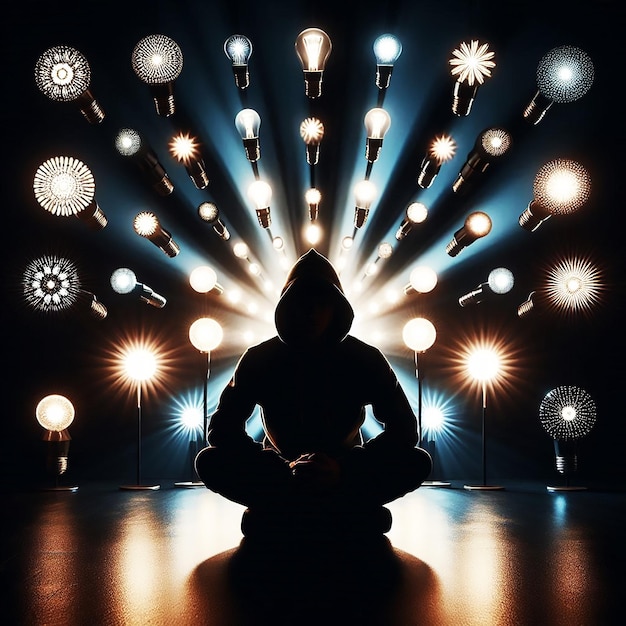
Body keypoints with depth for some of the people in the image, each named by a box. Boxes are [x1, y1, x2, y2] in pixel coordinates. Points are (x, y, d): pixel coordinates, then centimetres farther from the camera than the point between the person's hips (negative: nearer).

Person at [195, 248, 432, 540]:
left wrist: (343, 468, -28)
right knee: (209, 462, -26)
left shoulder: (366, 358, -7)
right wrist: (283, 469, -29)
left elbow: (405, 429, -12)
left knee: (419, 461, -25)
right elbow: (222, 428, -13)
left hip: (346, 478, 0)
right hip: (280, 478, 0)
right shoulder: (260, 359, -8)